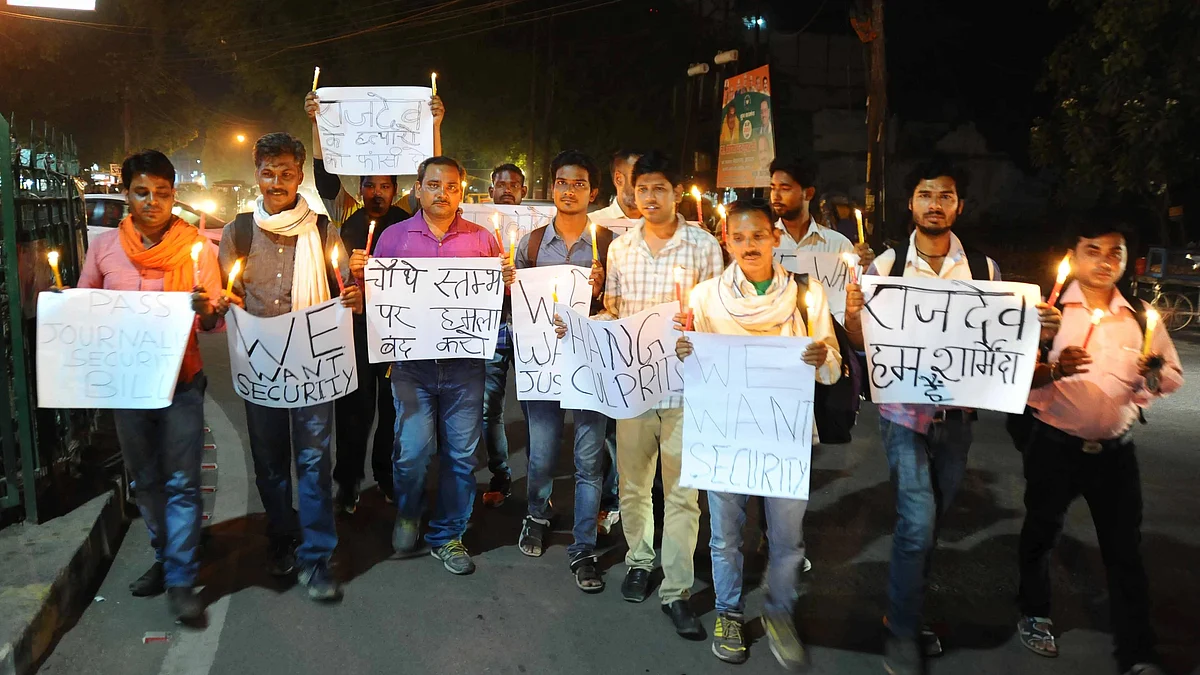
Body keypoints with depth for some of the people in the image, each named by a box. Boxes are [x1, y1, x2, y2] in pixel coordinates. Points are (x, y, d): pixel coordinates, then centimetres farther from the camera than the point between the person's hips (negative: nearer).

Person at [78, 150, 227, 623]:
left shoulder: (197, 247, -4)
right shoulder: (104, 246, 2)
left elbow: (214, 321, -5)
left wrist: (205, 310, -28)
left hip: (180, 380, -3)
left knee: (181, 482, -4)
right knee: (145, 479, 14)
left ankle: (181, 581, 4)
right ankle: (164, 557, 31)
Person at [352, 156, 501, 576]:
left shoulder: (481, 239, 7)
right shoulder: (394, 237, 8)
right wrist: (359, 275, -9)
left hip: (464, 364, 1)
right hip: (412, 363, -1)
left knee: (461, 454, 6)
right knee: (412, 450, -6)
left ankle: (447, 536, 25)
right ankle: (407, 515, 26)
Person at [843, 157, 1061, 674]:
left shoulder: (985, 269, 0)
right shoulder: (886, 265, -4)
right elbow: (863, 340, -3)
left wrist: (1038, 330, -15)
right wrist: (852, 311, -24)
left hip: (957, 414, 3)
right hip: (904, 412, -3)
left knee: (930, 523, 15)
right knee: (917, 521, -11)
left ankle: (905, 613, 36)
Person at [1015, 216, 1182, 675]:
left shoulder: (1141, 316, 2)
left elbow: (1174, 378, 8)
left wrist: (1156, 373, -15)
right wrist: (1053, 370, -30)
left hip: (1116, 451, 2)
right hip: (1054, 447, -2)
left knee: (1126, 551, 6)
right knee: (1041, 534, 16)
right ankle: (1034, 615, 39)